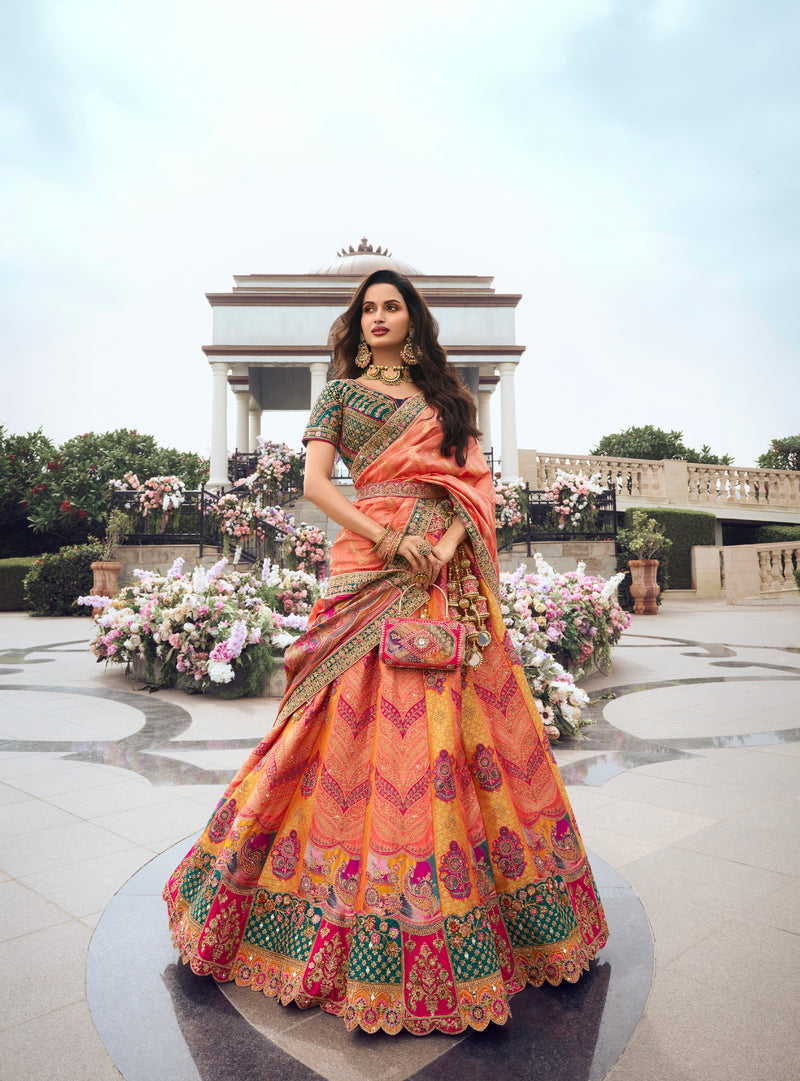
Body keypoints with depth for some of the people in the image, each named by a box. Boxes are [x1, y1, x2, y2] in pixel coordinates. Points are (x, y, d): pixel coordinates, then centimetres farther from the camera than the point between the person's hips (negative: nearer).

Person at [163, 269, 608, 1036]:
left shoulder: (445, 395, 19)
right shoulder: (341, 392, 12)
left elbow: (475, 479, 10)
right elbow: (315, 483, -1)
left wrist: (451, 538, -9)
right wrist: (389, 539, -12)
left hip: (448, 572, 3)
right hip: (370, 568, -2)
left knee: (463, 723, 3)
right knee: (368, 727, -4)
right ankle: (366, 935, 14)